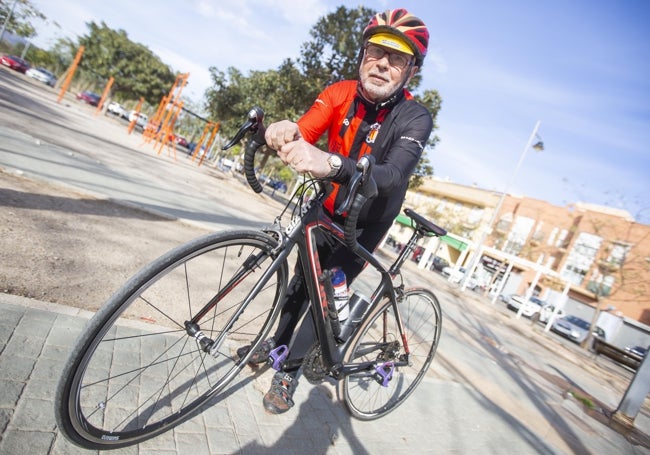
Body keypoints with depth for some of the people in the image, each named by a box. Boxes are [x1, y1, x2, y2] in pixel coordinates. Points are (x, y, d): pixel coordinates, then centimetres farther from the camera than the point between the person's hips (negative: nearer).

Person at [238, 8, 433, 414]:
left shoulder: (415, 119, -24)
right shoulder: (340, 94, -12)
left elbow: (393, 175, -42)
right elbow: (305, 133, -25)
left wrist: (331, 164, -60)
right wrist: (286, 134, -51)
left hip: (367, 222, -3)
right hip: (328, 208, 4)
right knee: (303, 278, 12)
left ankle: (289, 370, 16)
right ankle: (279, 341, 36)